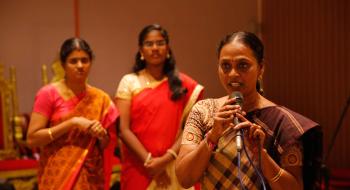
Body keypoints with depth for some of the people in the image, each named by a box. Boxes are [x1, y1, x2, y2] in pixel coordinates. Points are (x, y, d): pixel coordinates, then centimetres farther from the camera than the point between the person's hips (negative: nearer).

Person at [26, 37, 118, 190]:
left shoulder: (100, 99, 5)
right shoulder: (48, 94, -7)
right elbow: (32, 138, -12)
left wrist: (102, 134, -9)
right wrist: (72, 123, -17)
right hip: (58, 177, -3)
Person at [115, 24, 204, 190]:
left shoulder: (183, 84, 4)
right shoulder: (129, 82, 2)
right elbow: (123, 129, -5)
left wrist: (166, 159, -14)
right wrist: (149, 161, -13)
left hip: (174, 168, 1)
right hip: (138, 168, 0)